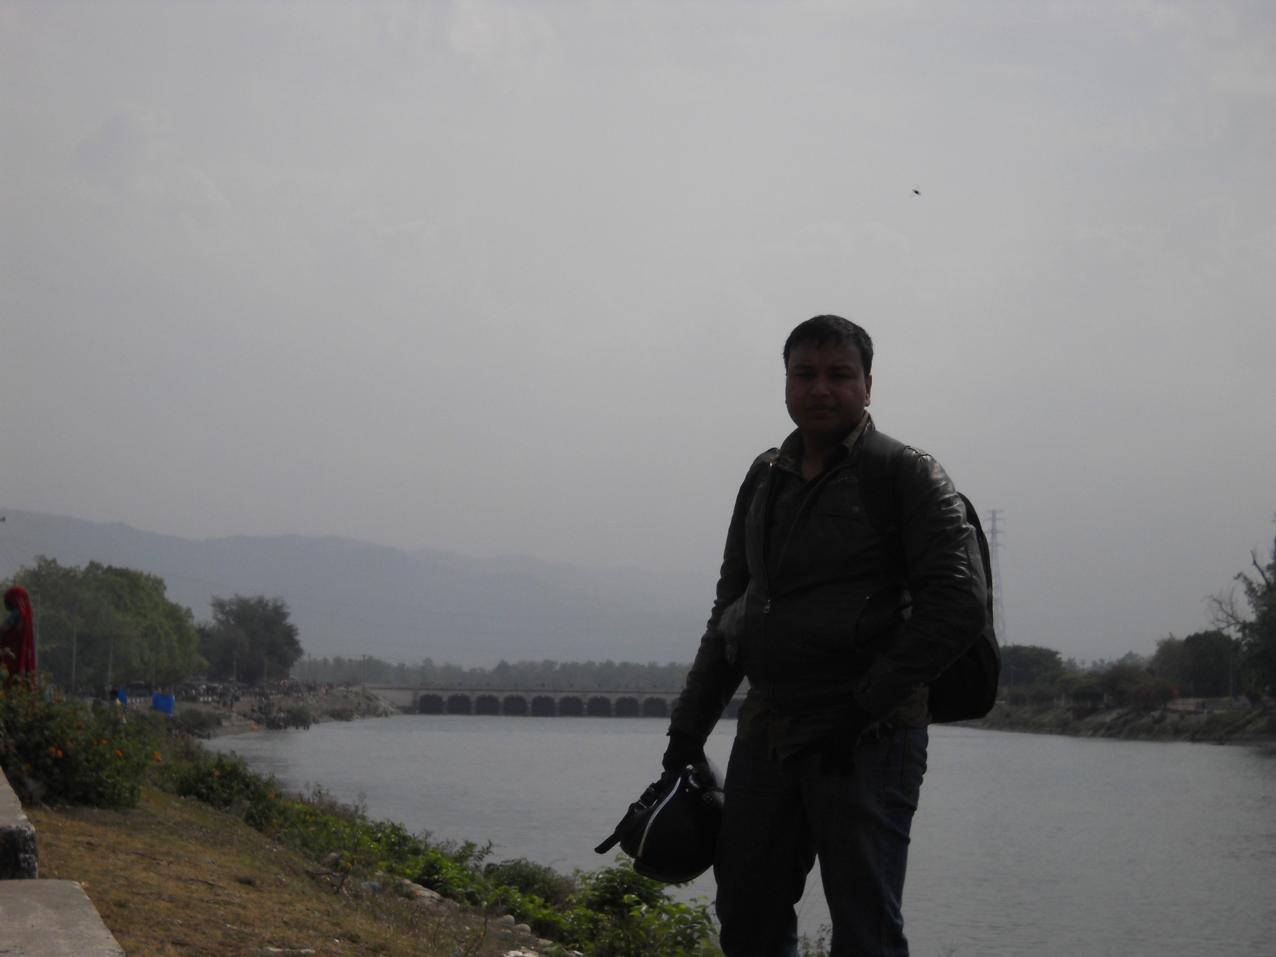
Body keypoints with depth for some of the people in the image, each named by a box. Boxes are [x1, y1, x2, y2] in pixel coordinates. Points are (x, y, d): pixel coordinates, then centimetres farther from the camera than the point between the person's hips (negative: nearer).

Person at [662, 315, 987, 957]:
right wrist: (690, 724, 17)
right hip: (765, 728, 6)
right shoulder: (765, 478, 16)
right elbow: (730, 609, 23)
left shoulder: (906, 476, -3)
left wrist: (864, 708, -16)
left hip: (868, 736, -6)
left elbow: (958, 604, -13)